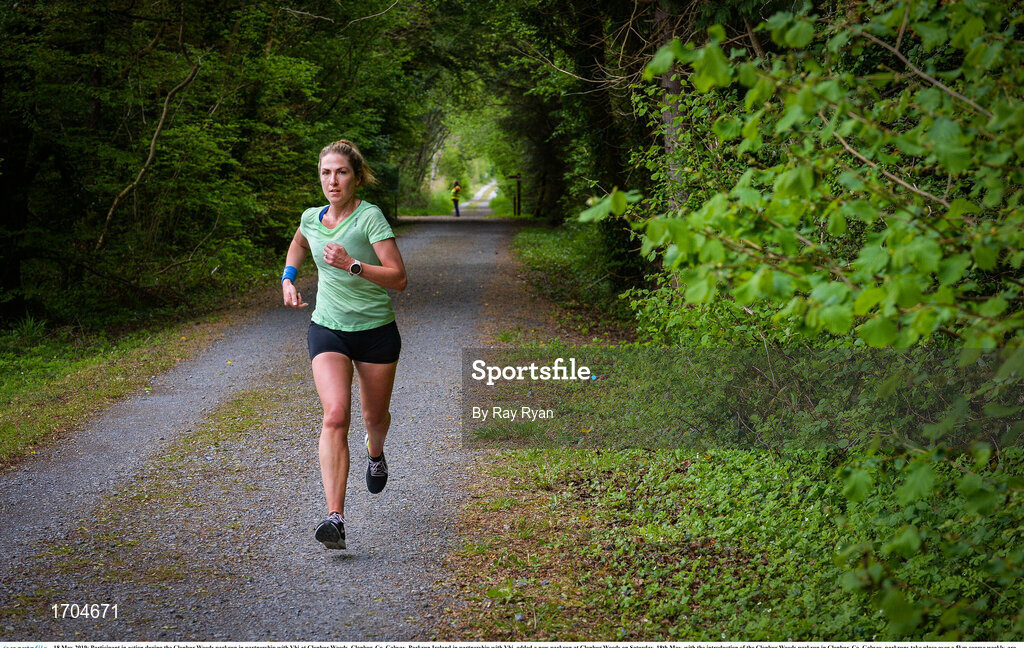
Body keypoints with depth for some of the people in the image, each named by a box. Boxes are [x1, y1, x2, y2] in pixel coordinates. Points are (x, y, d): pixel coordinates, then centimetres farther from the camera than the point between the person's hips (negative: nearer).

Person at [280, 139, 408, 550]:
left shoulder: (370, 217, -15)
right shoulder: (311, 218, 1)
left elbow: (398, 278, -20)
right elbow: (299, 243, 28)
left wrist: (354, 265, -31)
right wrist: (288, 279, 13)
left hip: (377, 331, -2)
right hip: (328, 331, 2)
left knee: (374, 416, 15)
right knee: (335, 414, -19)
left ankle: (376, 455, 55)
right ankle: (335, 518, -25)